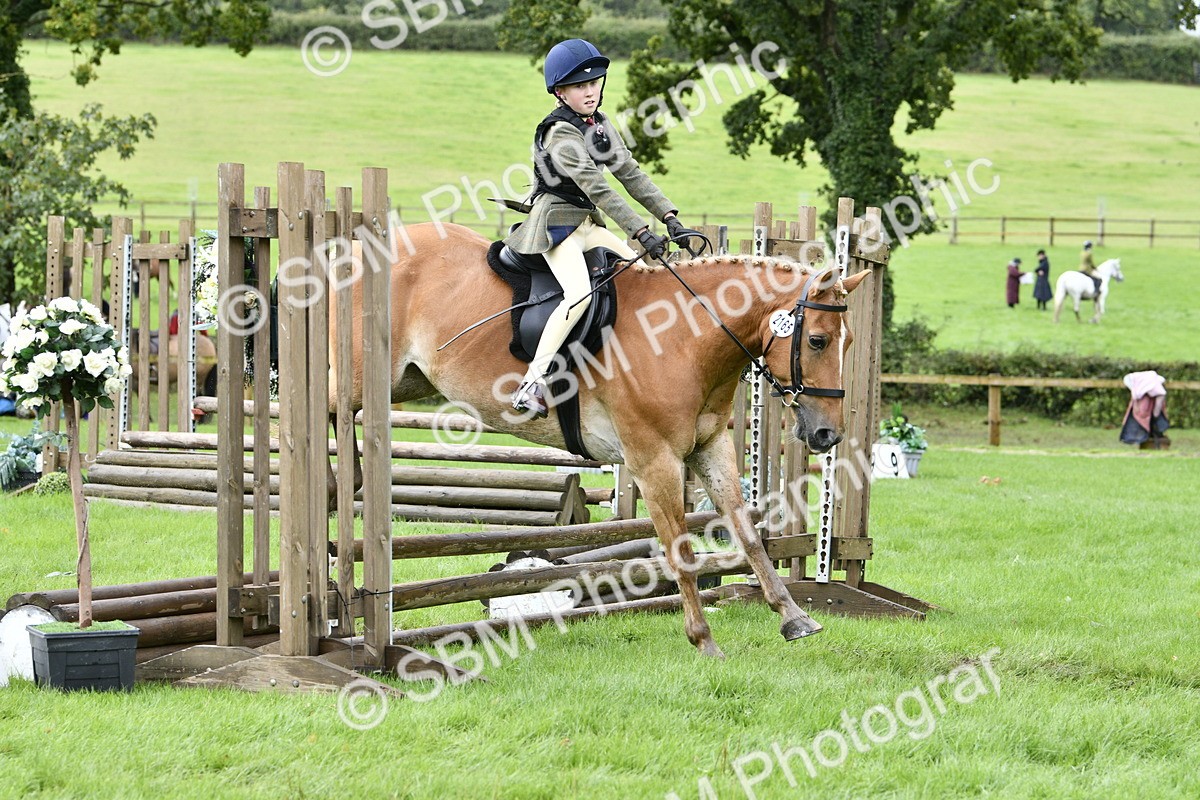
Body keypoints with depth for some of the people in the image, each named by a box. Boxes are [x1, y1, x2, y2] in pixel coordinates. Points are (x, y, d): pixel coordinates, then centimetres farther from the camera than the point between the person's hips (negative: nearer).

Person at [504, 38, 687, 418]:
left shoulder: (601, 127, 10)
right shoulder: (560, 133, -18)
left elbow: (631, 174, 10)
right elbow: (598, 189, -24)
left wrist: (670, 218, 0)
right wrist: (642, 234, -27)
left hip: (588, 225, 9)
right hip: (556, 222, -9)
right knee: (580, 292, -28)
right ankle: (532, 383, -32)